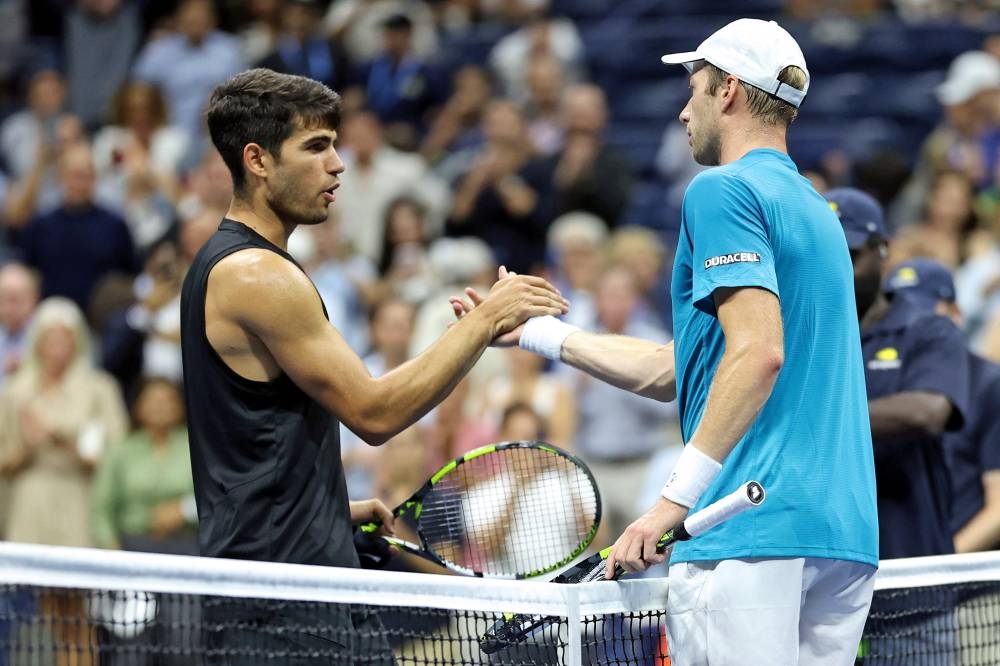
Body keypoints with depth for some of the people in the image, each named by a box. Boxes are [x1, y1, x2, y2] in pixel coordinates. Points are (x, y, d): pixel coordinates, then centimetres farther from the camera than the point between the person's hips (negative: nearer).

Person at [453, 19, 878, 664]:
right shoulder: (814, 209, 23)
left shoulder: (724, 189, -5)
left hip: (752, 528, -9)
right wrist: (532, 329, 30)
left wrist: (677, 496, -19)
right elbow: (677, 369, 25)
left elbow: (758, 352, -19)